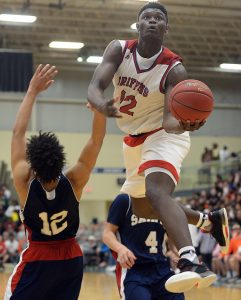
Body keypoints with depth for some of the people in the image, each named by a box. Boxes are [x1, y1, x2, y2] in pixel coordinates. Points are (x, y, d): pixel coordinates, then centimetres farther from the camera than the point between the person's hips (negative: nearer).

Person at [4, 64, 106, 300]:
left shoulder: (25, 184, -21)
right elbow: (96, 141, -18)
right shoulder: (73, 183, -18)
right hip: (71, 260, 3)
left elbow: (18, 133, -16)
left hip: (36, 261, -3)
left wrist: (32, 91, -13)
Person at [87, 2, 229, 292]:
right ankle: (210, 221, 37)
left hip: (164, 135, -7)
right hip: (134, 139, 7)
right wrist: (102, 105, -48)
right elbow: (95, 86, -24)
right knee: (136, 206, 18)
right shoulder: (119, 50, -12)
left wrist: (183, 125, -52)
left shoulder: (174, 69, -22)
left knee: (156, 191, -34)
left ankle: (192, 263, -51)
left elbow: (169, 119, -27)